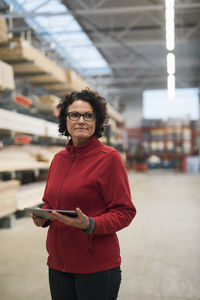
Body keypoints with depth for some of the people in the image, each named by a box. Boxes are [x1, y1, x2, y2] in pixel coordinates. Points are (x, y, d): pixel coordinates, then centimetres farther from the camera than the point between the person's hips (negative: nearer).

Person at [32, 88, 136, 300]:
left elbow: (125, 212, -11)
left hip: (97, 265, -5)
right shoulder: (59, 158, 8)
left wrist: (90, 224, -26)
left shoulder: (109, 157, -11)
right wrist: (43, 217, -1)